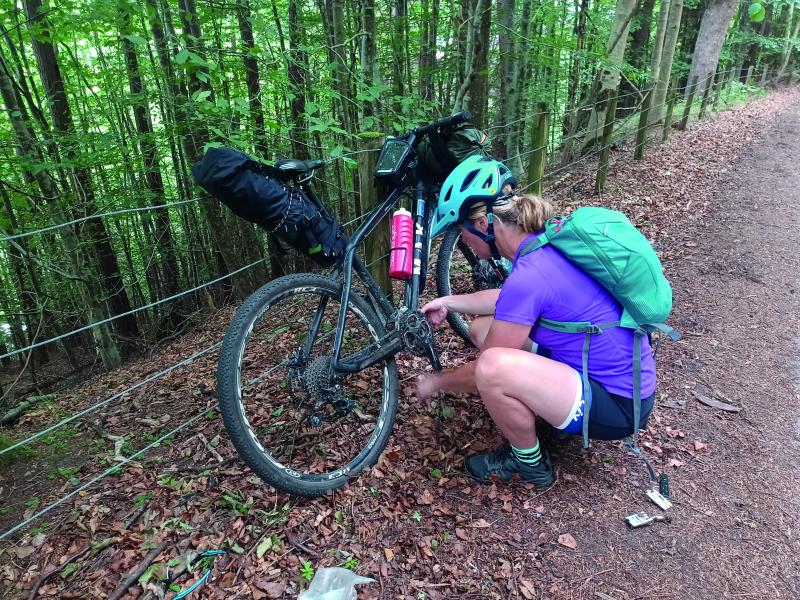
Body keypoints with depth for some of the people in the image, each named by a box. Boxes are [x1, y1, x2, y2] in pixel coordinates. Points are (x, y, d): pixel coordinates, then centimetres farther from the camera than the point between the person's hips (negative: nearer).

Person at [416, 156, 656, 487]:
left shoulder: (528, 276, -28)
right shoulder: (544, 240, -2)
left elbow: (486, 372, -17)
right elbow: (510, 300, 20)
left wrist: (434, 382, 1)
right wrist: (449, 302, 15)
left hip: (617, 403, -9)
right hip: (612, 370, 9)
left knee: (492, 366, -31)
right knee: (481, 328, 8)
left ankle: (529, 463, -3)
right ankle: (539, 410, 15)